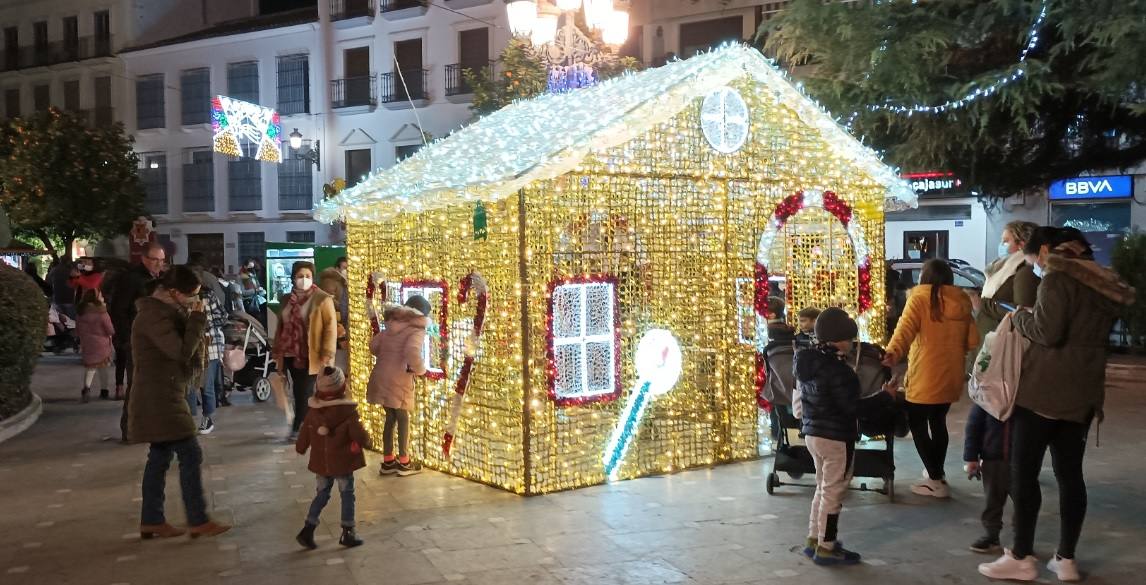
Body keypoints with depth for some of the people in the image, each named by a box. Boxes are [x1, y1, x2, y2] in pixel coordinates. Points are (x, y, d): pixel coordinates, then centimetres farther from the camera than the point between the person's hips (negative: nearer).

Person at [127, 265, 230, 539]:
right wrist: (198, 319, -16)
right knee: (191, 455, -8)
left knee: (160, 456, 13)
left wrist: (192, 320, -1)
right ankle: (198, 521, -3)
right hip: (159, 398, -10)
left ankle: (151, 521, 19)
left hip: (161, 396, 10)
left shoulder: (165, 311, 13)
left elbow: (187, 351, 15)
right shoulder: (155, 315, -18)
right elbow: (182, 352, -24)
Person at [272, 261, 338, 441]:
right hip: (290, 354, 6)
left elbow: (331, 328, -12)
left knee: (304, 393, -1)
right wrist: (277, 350, 17)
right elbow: (281, 325, 19)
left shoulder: (322, 299, -8)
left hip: (310, 356, -6)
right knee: (298, 392, 10)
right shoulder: (287, 299, 11)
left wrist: (327, 355, -17)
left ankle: (298, 428, 8)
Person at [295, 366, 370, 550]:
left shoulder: (312, 412, -4)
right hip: (343, 463, -4)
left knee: (322, 494, 19)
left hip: (320, 463, 4)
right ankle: (348, 533, 14)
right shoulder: (348, 411, -18)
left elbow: (304, 435, 6)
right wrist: (367, 442, 4)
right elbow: (360, 436, -18)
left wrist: (300, 448, 26)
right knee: (347, 495, 9)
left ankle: (307, 530, 13)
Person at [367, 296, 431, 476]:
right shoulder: (417, 329, -8)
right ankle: (404, 463, 17)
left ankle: (388, 461, 23)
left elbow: (374, 345, 15)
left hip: (381, 376, 7)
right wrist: (420, 369, -8)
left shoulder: (392, 325, 15)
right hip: (398, 378, -7)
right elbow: (412, 352, -25)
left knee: (390, 417, 18)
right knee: (403, 419, 9)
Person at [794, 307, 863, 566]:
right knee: (833, 492, 2)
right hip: (836, 437, -9)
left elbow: (799, 402, 12)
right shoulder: (838, 370, -23)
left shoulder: (807, 363, 5)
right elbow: (853, 407, -19)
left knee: (823, 488, 20)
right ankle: (826, 548, 10)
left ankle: (814, 540, 28)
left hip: (812, 433, 9)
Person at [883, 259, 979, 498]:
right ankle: (938, 473, 34)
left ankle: (937, 482, 3)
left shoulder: (920, 298, -7)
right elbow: (972, 341, 9)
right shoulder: (962, 301, 7)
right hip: (951, 376, 6)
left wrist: (893, 353, -37)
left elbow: (905, 328, -24)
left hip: (926, 377, -6)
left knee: (917, 425, 4)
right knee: (938, 422, 22)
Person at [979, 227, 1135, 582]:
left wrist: (1020, 317, -4)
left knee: (1023, 472, -2)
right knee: (1070, 473, 10)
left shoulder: (1058, 277, -11)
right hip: (1084, 391, 8)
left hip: (1044, 389, -8)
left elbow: (1047, 331, -21)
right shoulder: (1102, 282, 16)